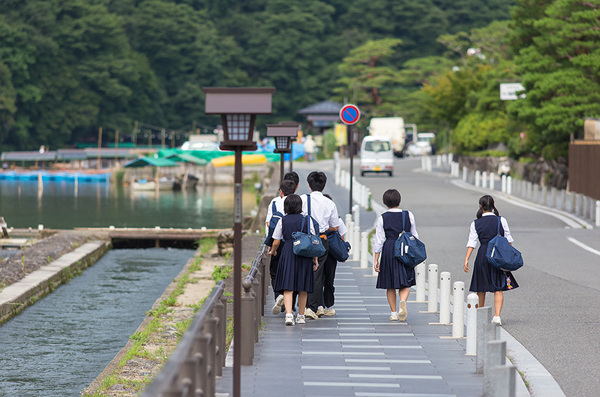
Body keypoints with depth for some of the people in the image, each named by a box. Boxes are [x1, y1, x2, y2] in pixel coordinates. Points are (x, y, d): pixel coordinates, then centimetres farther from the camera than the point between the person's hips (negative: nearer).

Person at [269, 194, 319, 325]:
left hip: (287, 253, -1)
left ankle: (289, 314, -22)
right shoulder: (307, 220, 2)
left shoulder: (282, 221, 2)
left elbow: (276, 242, 5)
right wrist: (315, 259, 6)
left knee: (288, 287, -5)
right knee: (303, 288, 12)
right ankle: (301, 316, 20)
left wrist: (273, 251, 26)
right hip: (304, 255, 1)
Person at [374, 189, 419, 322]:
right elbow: (414, 236, 7)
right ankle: (403, 301, -23)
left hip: (389, 251, -1)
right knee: (405, 282, 7)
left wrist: (376, 259, 1)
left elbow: (379, 240, -4)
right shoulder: (408, 215, 1)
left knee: (390, 285, 10)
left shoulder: (382, 218, -4)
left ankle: (394, 313, 10)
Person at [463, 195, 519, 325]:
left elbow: (471, 243, -3)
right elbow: (508, 240, 3)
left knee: (481, 287, 15)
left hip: (482, 255, 1)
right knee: (498, 288, 1)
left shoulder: (475, 224, 0)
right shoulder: (501, 221, 0)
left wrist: (466, 260, -3)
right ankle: (497, 315, -14)